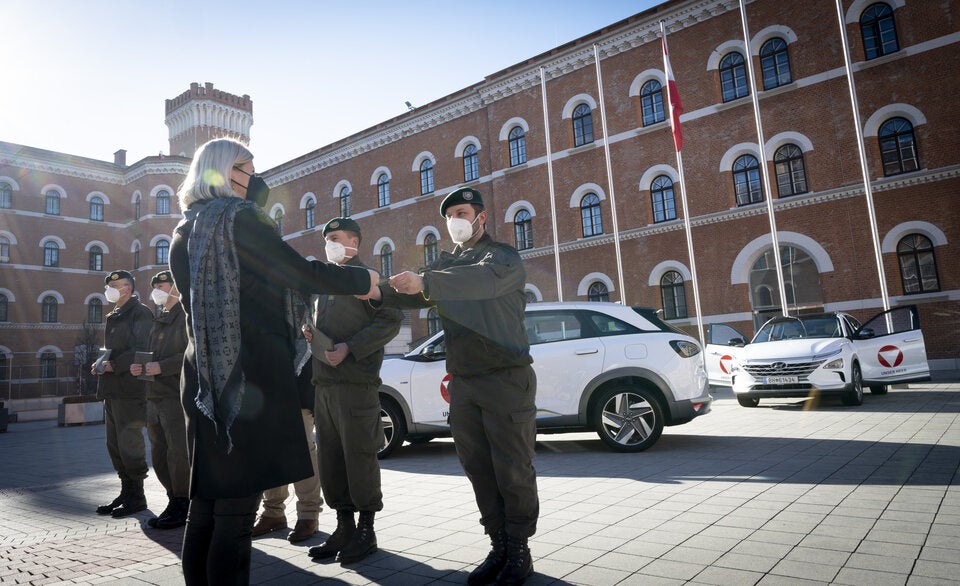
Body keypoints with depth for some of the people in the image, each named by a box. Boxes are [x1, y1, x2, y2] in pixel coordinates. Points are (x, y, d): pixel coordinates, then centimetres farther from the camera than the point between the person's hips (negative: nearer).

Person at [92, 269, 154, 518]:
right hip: (112, 390, 10)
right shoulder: (114, 316, 20)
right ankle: (126, 492, 25)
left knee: (129, 444, -4)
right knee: (115, 444, 14)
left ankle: (136, 497, 8)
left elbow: (141, 350, -18)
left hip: (130, 391, -10)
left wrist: (112, 365, -18)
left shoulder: (140, 313, -8)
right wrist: (101, 364, 7)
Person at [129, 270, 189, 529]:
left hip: (176, 396, -9)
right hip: (154, 396, 9)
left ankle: (182, 506, 6)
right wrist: (141, 367, 7)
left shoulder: (186, 316, -6)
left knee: (178, 452, -5)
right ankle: (175, 501, 23)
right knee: (159, 455, 13)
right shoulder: (158, 320, 20)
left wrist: (161, 366, -21)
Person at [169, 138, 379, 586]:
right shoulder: (241, 217, -6)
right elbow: (300, 273, -11)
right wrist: (363, 280, 1)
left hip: (203, 377, 8)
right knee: (237, 504, -3)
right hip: (250, 375, -8)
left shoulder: (183, 233, 16)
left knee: (206, 499, 15)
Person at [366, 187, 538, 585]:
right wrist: (380, 292, -15)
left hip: (506, 377, -6)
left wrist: (424, 282, -40)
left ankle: (519, 552, 14)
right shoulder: (444, 265, 19)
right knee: (479, 470, 9)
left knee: (513, 471, -1)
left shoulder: (502, 256, -3)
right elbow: (416, 295, 6)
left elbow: (483, 278, -26)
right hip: (462, 382, 6)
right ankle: (499, 548, 21)